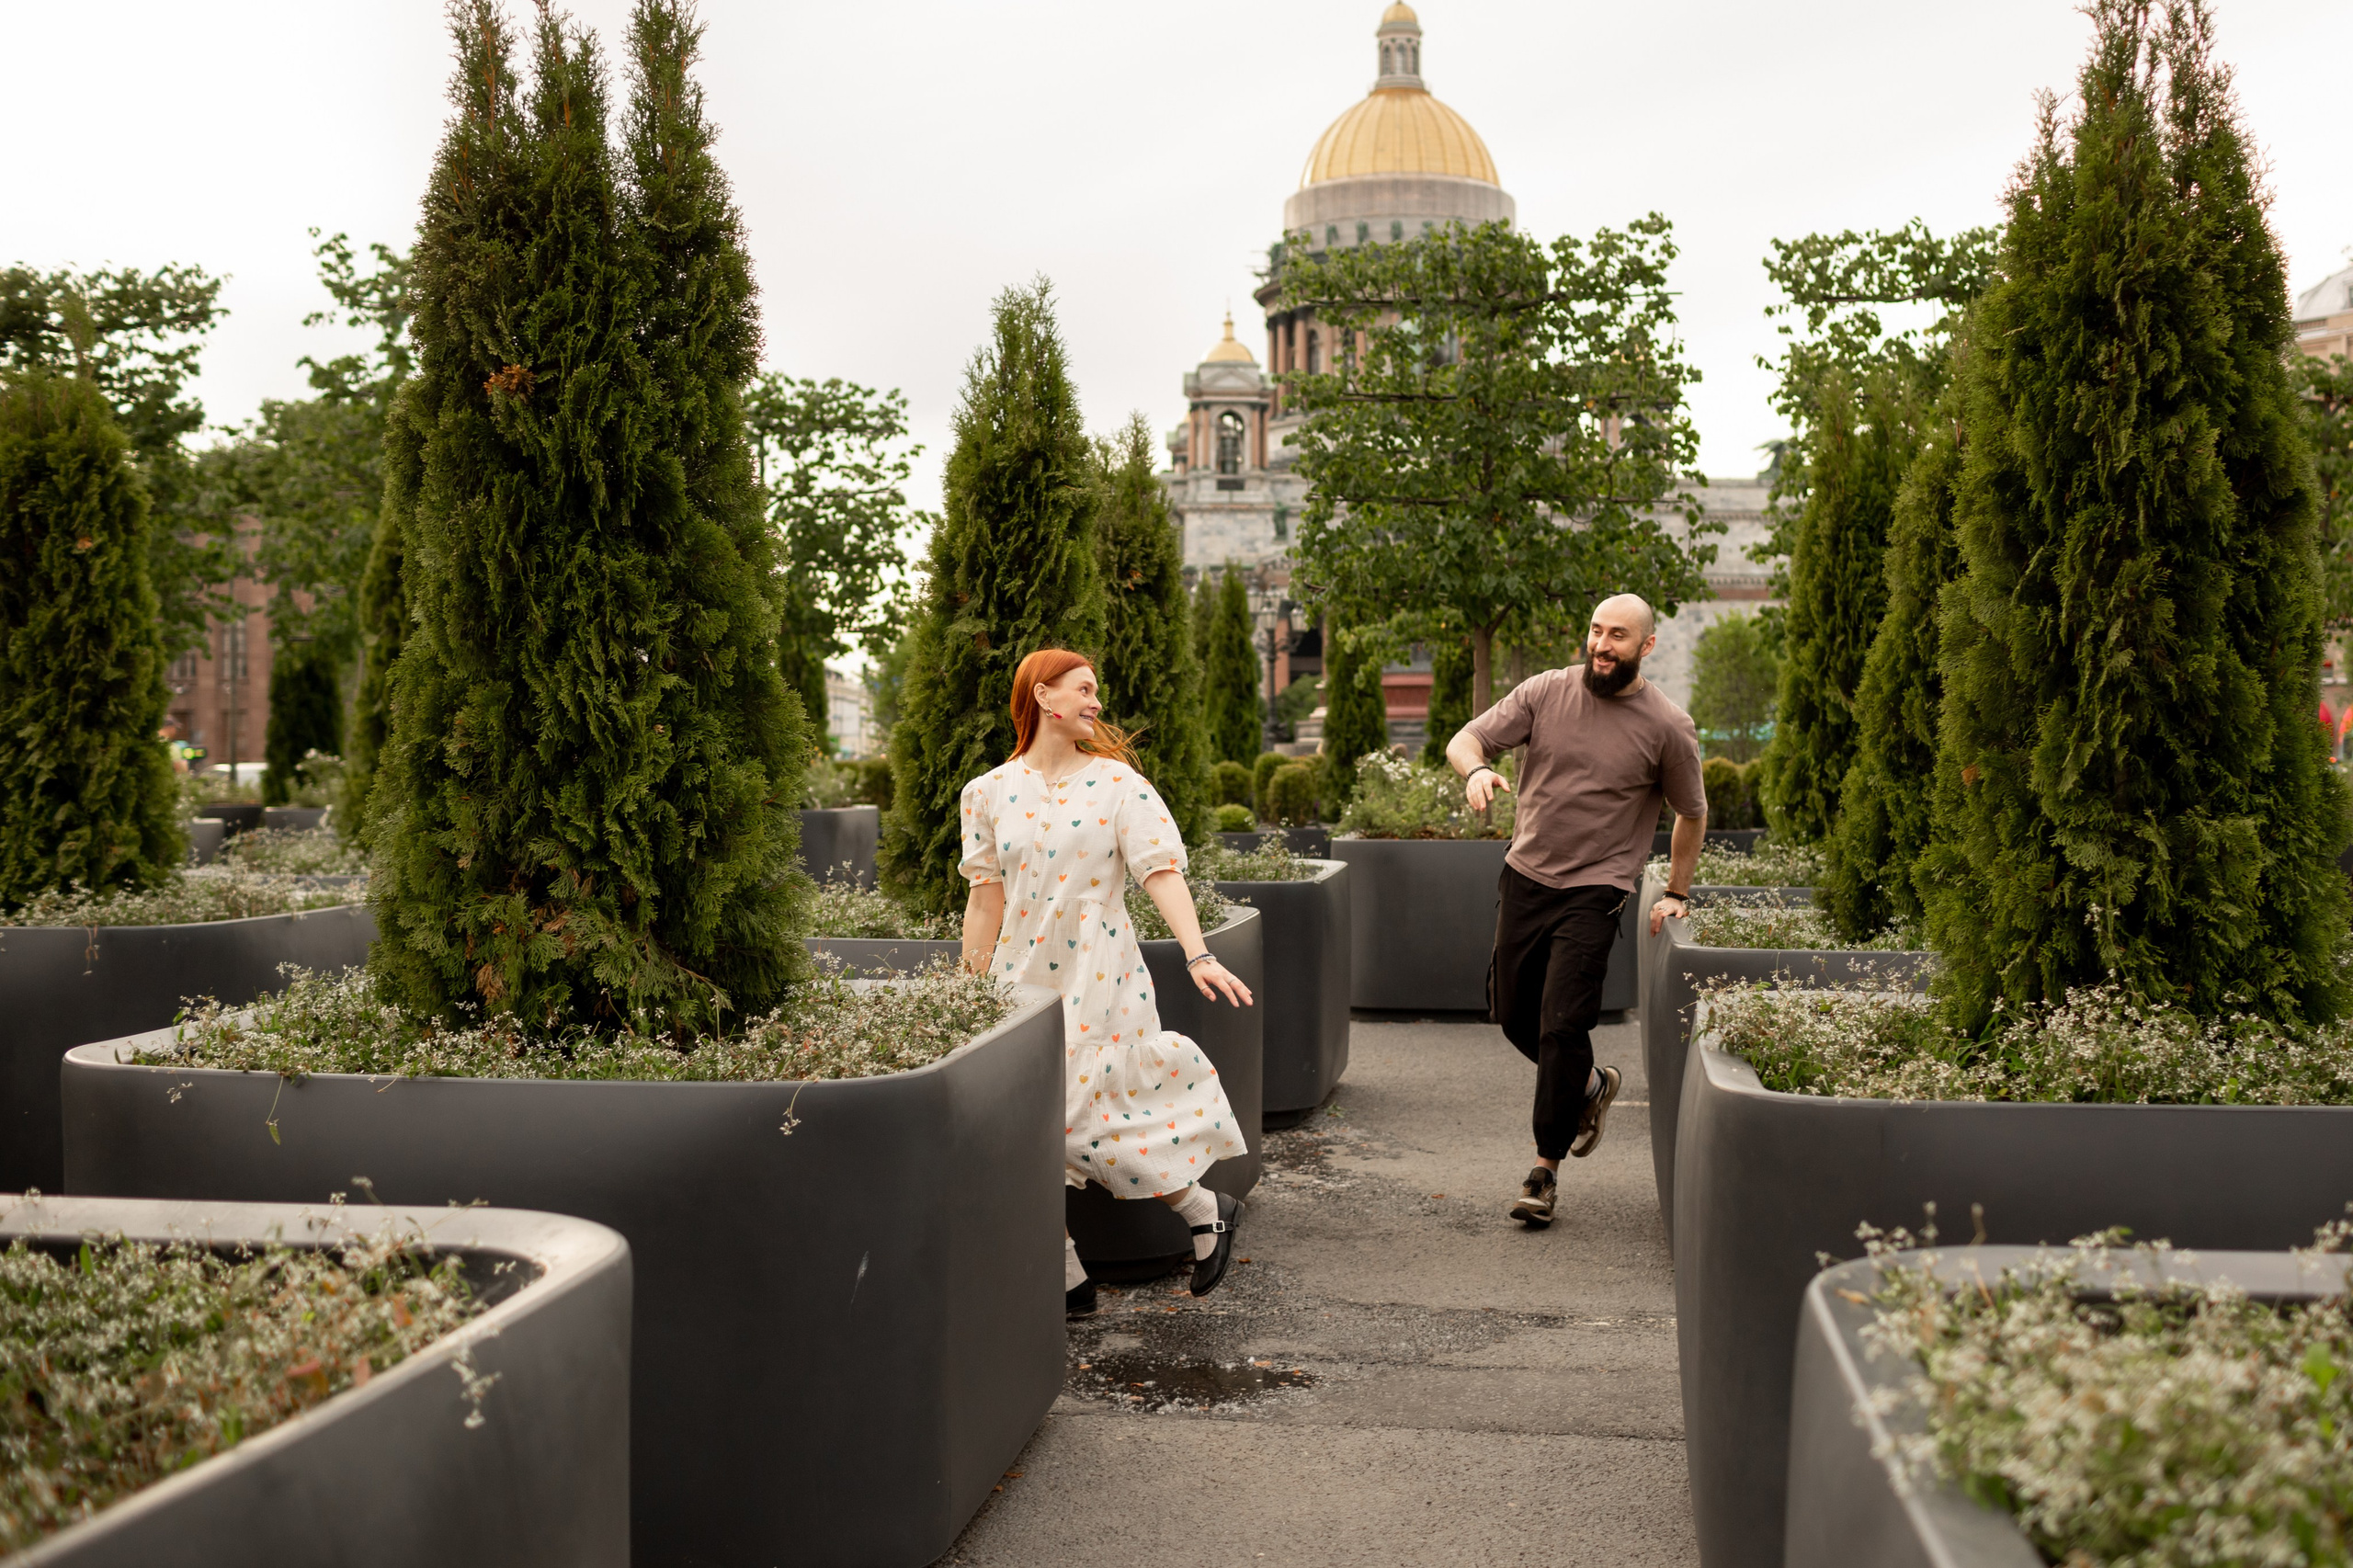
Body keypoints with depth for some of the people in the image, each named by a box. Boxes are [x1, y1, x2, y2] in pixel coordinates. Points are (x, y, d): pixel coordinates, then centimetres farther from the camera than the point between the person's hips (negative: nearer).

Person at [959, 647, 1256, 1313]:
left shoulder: (1117, 782, 0)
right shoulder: (991, 792, 6)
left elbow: (1161, 871, -10)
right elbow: (986, 897, 9)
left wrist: (1198, 955, -23)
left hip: (1098, 973, -3)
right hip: (1024, 974, 3)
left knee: (1077, 1117, -11)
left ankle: (1205, 1211, 11)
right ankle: (1067, 1282, 12)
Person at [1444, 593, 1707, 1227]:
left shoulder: (1668, 727, -4)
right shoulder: (1545, 692, 0)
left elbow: (1692, 813, 9)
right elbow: (1465, 739, -1)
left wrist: (1675, 894, 11)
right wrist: (1476, 769, -25)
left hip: (1595, 891, -4)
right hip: (1525, 877, 4)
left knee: (1562, 1026, -9)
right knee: (1514, 1015, 12)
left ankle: (1547, 1167, 4)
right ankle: (1591, 1086, 40)